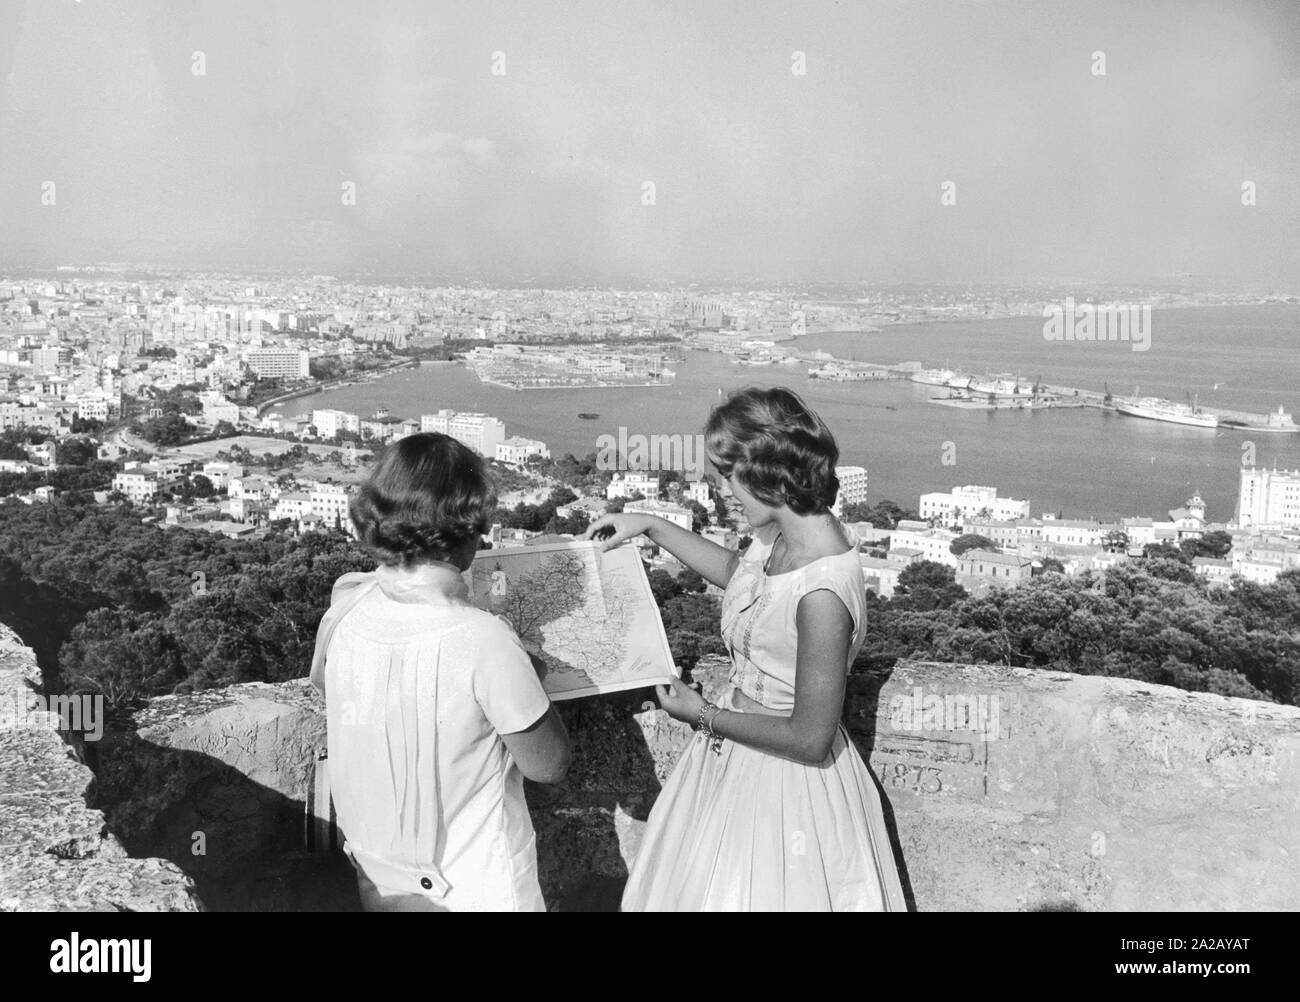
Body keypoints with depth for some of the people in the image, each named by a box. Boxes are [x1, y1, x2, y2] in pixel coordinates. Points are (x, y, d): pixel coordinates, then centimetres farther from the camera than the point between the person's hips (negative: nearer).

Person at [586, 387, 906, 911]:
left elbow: (810, 739, -27)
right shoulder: (784, 531, -9)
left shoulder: (822, 592, -34)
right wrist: (651, 527, 13)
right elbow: (738, 571, 16)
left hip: (785, 782, -8)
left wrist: (705, 716, -16)